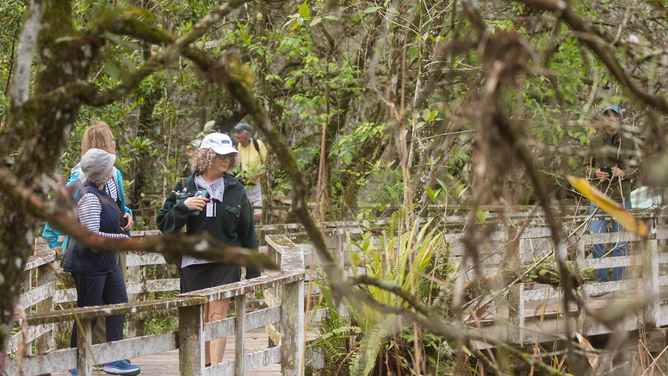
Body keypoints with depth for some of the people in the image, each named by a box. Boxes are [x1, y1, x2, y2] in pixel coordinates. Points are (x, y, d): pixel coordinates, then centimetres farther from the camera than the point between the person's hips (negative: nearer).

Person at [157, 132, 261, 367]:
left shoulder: (235, 190, 4)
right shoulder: (186, 187, 4)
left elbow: (247, 231, 10)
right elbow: (164, 224, 3)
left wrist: (253, 271, 9)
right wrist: (183, 206, -16)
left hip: (225, 262, -1)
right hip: (193, 262, 1)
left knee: (217, 314, -11)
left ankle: (216, 368, -15)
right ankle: (205, 365, 20)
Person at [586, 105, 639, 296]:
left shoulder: (628, 142, 3)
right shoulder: (595, 141, 4)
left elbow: (635, 168, 7)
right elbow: (588, 165, 10)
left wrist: (624, 173, -13)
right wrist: (596, 172, -11)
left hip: (621, 198, 0)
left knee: (620, 244, 3)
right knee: (595, 239, -7)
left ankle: (618, 284, 13)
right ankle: (603, 283, 6)